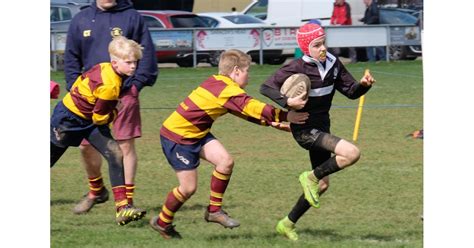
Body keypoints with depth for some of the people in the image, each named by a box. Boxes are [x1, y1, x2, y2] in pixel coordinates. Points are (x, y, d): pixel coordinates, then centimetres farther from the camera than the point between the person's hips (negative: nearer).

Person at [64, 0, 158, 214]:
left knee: (126, 145, -2)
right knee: (86, 145, 8)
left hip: (124, 93, -3)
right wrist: (74, 87, 2)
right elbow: (71, 58, 12)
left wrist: (137, 84, -9)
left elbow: (146, 53, -1)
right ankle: (96, 191, 30)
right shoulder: (81, 20, 7)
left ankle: (127, 199, 6)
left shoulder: (132, 18, -1)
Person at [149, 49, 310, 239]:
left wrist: (271, 122, 9)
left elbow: (245, 111, 16)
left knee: (225, 161, -6)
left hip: (196, 133, 9)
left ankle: (214, 211, 6)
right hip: (177, 136, -9)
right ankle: (162, 223, 18)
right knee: (188, 188, -4)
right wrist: (285, 116, -20)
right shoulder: (229, 90, -21)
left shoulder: (218, 83, 9)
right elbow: (252, 108, -25)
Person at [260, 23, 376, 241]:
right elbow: (266, 87, -17)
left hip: (321, 128, 8)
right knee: (351, 153, -26)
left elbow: (351, 91, 4)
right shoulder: (297, 68, -17)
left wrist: (363, 85, -17)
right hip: (305, 130, -8)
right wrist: (287, 102, -31)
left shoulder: (333, 64, 1)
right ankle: (311, 177, -6)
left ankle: (288, 224, 28)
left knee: (322, 184, 15)